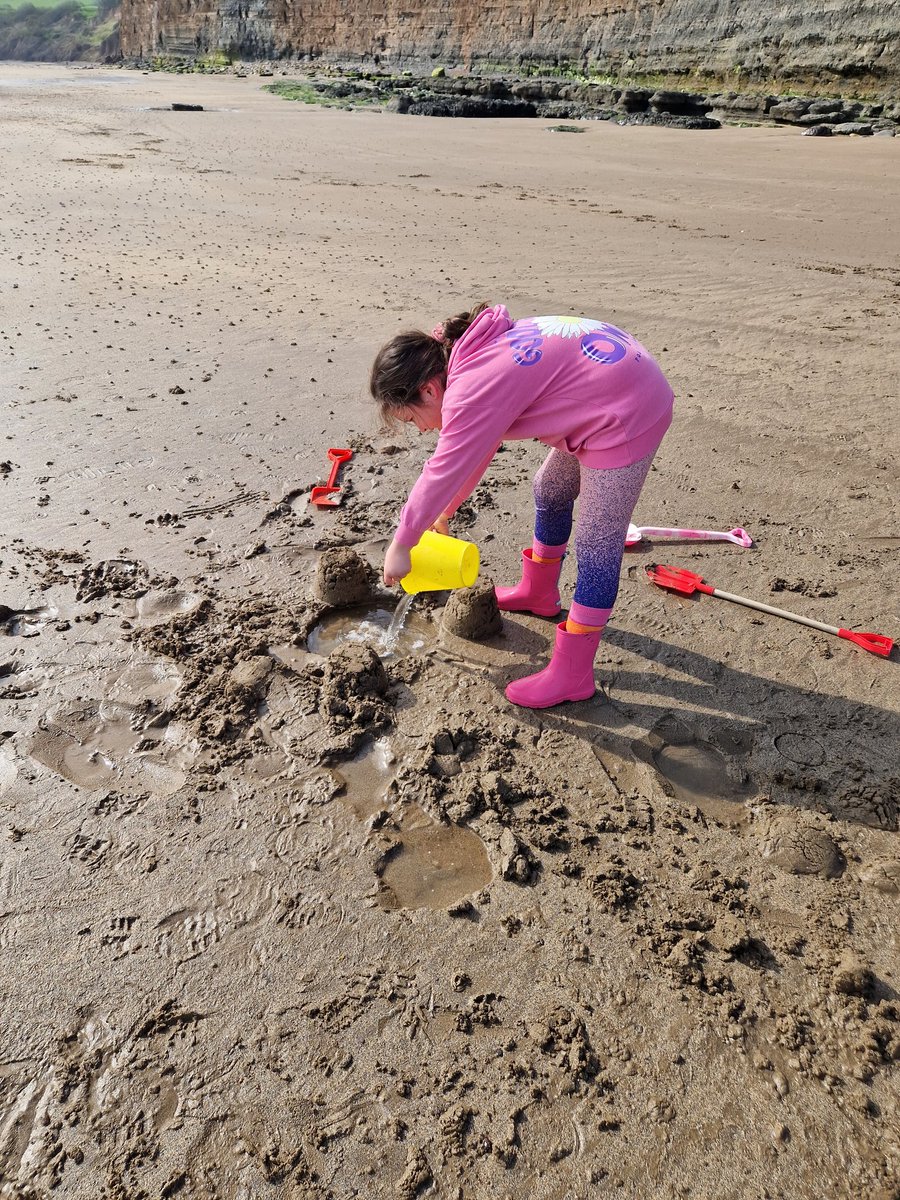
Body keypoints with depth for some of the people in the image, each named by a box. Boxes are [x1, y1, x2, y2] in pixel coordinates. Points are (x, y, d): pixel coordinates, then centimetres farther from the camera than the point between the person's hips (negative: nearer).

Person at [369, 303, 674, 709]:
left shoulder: (472, 390, -24)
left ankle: (571, 675, 9)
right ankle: (538, 592, 48)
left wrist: (400, 546, -5)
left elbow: (441, 474, -18)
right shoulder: (476, 353, 6)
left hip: (627, 416, -10)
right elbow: (472, 451, 17)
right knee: (550, 491, 25)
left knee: (597, 549, -3)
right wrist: (444, 513, 24)